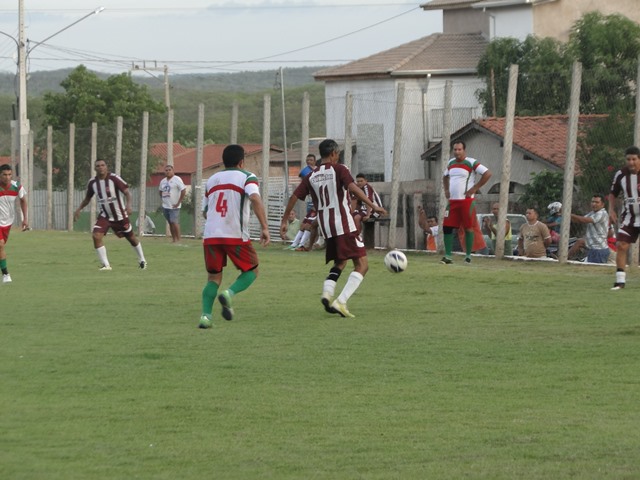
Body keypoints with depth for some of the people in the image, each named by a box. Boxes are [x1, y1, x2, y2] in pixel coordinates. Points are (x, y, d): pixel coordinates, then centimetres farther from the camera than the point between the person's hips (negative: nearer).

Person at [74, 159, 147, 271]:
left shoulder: (114, 179, -17)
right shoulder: (92, 182, -4)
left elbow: (127, 192, -20)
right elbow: (87, 199, 11)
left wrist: (128, 204, -38)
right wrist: (78, 209, 0)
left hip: (120, 215, -3)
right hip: (104, 216, 3)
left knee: (131, 237, 13)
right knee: (96, 236, -19)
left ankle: (142, 260, 38)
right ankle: (105, 264, -11)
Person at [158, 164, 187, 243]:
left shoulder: (177, 179, -9)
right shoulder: (163, 181, 12)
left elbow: (183, 190, -14)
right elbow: (160, 191, 30)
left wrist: (178, 202, -14)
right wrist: (163, 199, 15)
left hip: (174, 206, -7)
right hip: (165, 206, 7)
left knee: (174, 222, -15)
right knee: (170, 223, 10)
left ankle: (178, 239, -10)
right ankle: (173, 239, 16)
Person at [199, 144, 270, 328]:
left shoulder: (212, 180, 18)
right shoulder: (247, 177, 3)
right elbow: (255, 198, -17)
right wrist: (264, 227, -20)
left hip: (211, 235, 4)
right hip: (236, 235, -4)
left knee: (213, 277, 14)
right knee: (251, 271, 14)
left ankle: (206, 315, -5)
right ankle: (230, 293, -13)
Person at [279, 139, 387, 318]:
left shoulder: (311, 177, 12)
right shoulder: (338, 170, -2)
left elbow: (294, 197, 9)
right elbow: (353, 187, -18)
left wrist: (284, 221, 17)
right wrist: (373, 206, -21)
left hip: (326, 227, 6)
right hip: (344, 225, -6)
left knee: (339, 263, 24)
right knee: (361, 265, -5)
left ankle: (327, 293, -4)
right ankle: (341, 302, -21)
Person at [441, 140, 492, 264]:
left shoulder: (471, 163, -8)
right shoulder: (451, 163, 14)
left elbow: (487, 174, -14)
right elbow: (445, 177, 33)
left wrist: (475, 188, -14)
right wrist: (446, 190, 16)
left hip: (466, 201, -6)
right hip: (453, 201, 6)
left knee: (468, 228, -1)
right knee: (447, 227, -1)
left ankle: (468, 255, 7)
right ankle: (447, 256, 2)